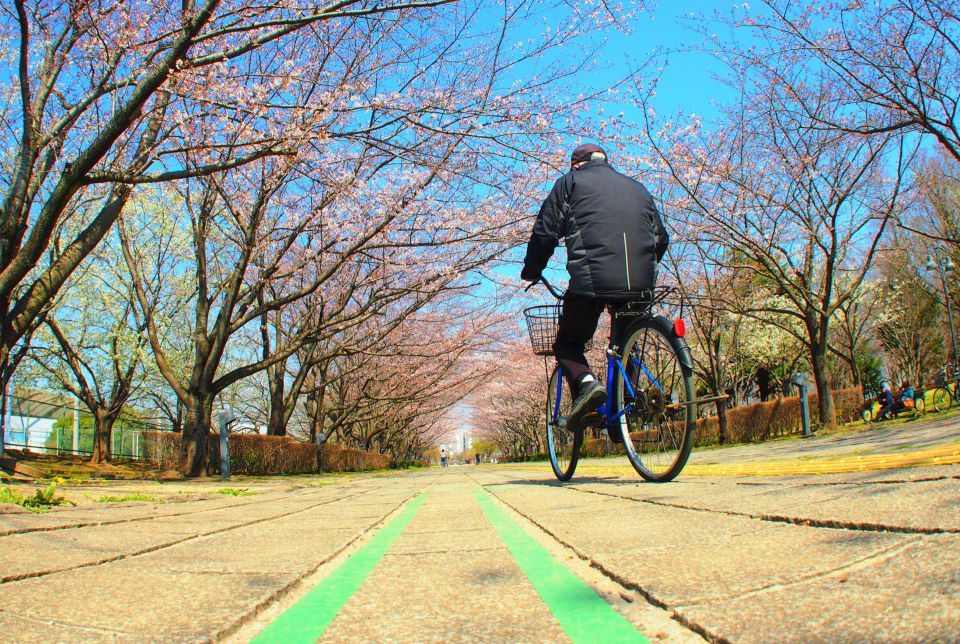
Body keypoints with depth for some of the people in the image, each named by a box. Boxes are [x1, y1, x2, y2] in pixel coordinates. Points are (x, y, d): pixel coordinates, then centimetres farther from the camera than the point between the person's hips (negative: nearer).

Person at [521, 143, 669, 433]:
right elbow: (661, 237, 29)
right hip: (641, 283, 4)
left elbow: (545, 232, 7)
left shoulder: (570, 182, 15)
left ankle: (586, 382, -17)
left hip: (592, 279, -4)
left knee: (568, 343, 13)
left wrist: (531, 272, 20)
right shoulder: (637, 187, 28)